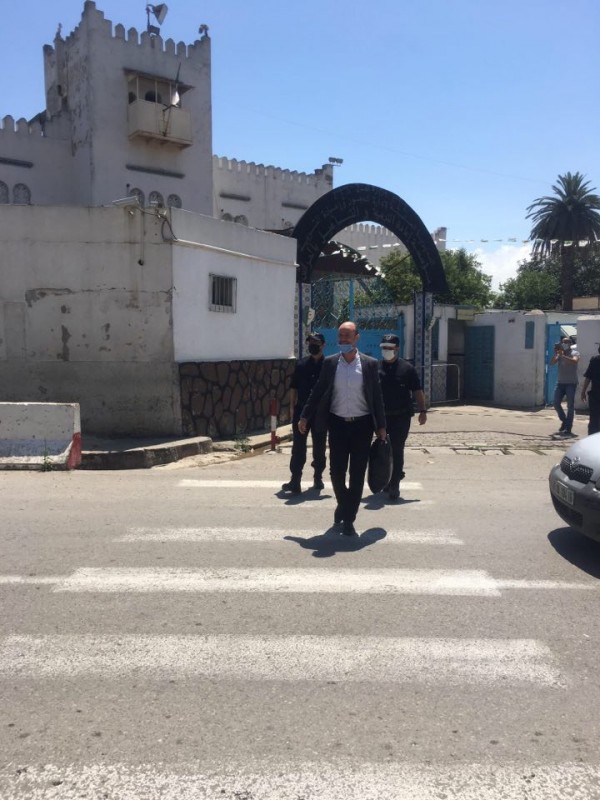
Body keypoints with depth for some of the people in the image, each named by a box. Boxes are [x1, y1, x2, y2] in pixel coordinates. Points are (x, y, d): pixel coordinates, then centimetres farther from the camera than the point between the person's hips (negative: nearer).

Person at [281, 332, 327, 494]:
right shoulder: (301, 364, 5)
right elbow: (293, 388, 9)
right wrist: (293, 408, 3)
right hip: (301, 410, 1)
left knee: (319, 447, 10)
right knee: (298, 447, 0)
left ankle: (318, 478, 26)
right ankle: (295, 481, 1)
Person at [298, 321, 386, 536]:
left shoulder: (369, 364, -1)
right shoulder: (330, 363, 2)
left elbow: (377, 397, 2)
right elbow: (318, 391, 7)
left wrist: (381, 427, 1)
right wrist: (305, 417, 4)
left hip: (362, 424, -1)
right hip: (338, 424, 1)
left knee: (357, 475, 3)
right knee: (336, 471, 3)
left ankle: (348, 518, 15)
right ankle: (343, 505, 32)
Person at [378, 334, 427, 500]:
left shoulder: (407, 368, 2)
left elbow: (417, 391, 4)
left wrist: (422, 411, -2)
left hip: (401, 417, -2)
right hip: (381, 416, 2)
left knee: (397, 450, -4)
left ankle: (394, 485, 0)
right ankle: (387, 480, 31)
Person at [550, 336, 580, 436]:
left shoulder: (574, 353, -1)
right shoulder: (559, 353, 11)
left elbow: (574, 361, -23)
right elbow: (552, 362, -3)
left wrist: (562, 355, -29)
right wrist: (555, 353, -17)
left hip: (571, 383, -5)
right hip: (560, 382, 5)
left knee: (570, 406, -4)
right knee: (556, 403, 3)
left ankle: (568, 429, -3)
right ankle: (564, 421, 24)